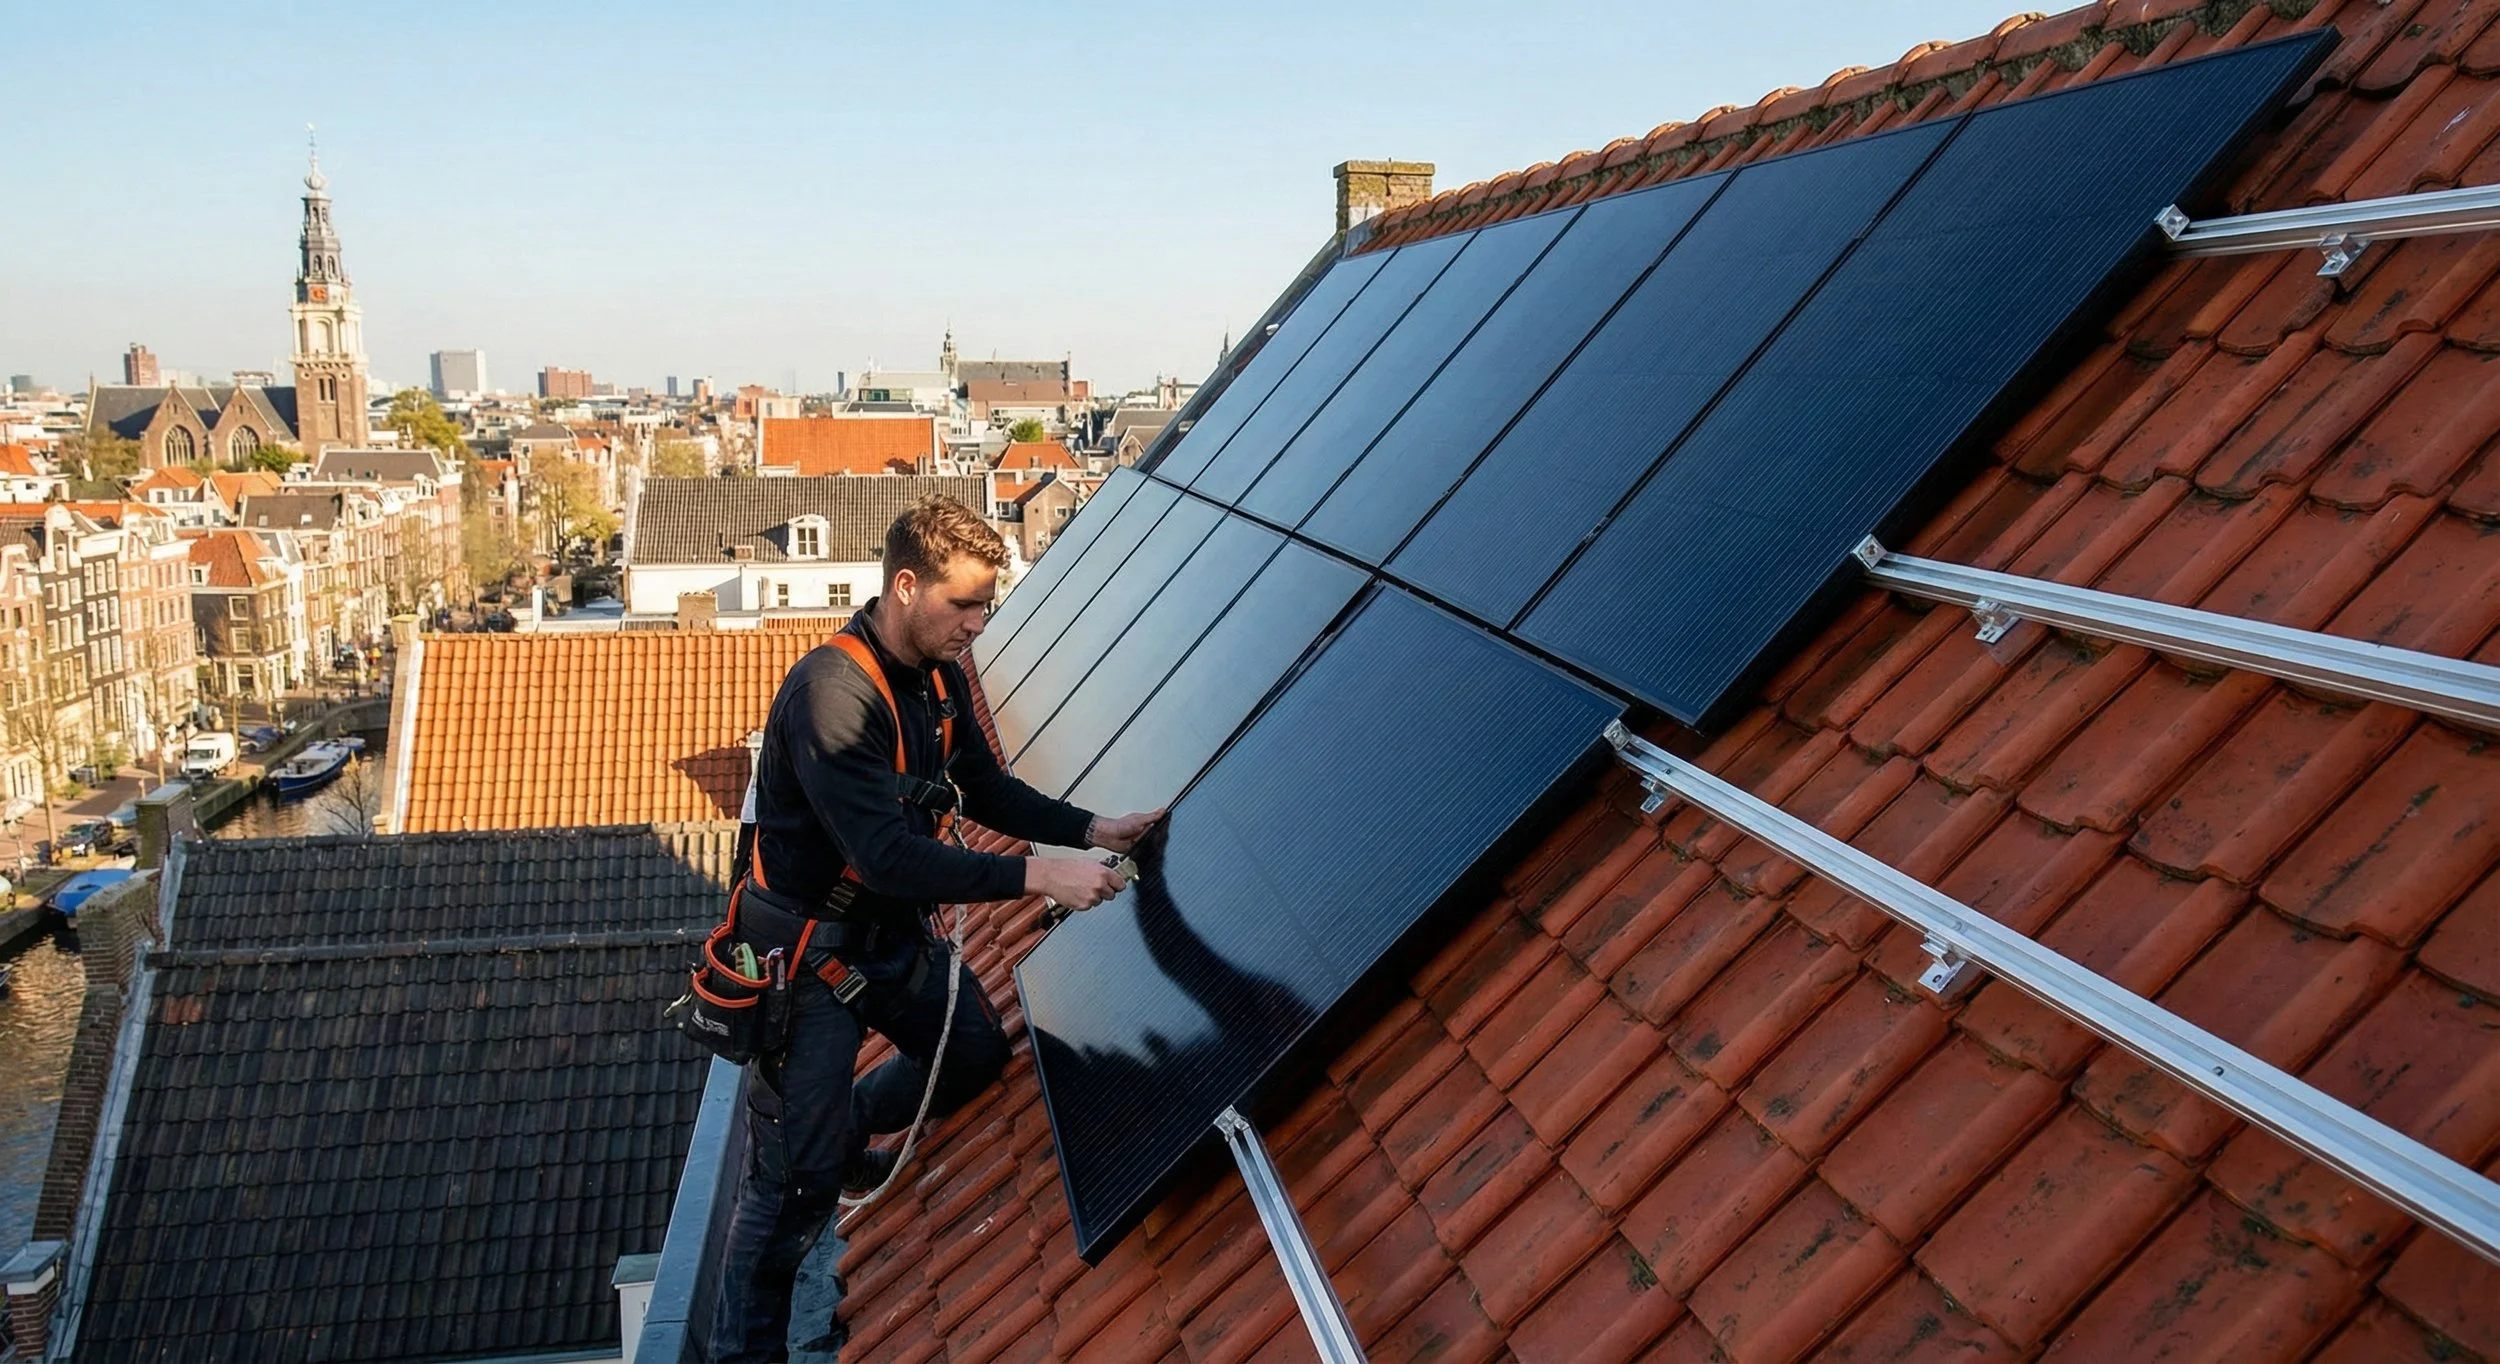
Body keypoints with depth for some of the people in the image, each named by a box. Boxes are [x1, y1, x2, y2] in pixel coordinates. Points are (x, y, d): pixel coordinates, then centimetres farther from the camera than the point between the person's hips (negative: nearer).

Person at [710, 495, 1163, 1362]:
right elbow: (886, 855, -34)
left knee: (977, 1056, 23)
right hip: (809, 955, -8)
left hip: (893, 933, 8)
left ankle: (842, 1140, 42)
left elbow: (987, 791, 12)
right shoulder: (833, 692, -29)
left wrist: (1091, 830, -3)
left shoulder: (938, 678, -1)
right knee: (794, 1189, -5)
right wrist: (1038, 878, -34)